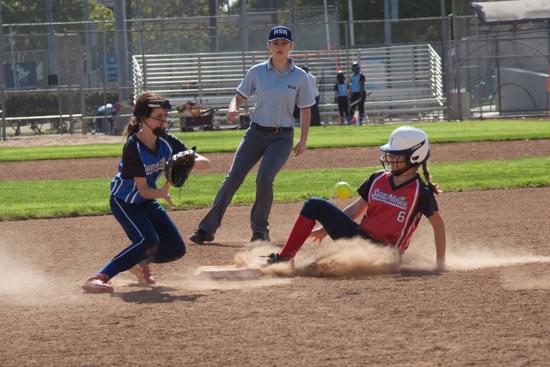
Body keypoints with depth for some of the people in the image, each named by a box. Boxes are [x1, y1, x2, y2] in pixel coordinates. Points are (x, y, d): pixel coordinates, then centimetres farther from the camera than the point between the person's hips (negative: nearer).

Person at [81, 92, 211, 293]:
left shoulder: (166, 142, -10)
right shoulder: (133, 147, -27)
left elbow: (205, 162, -11)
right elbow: (142, 189, -27)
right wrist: (160, 193, -48)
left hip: (147, 201, 7)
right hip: (124, 201, -7)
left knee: (176, 249, 0)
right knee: (149, 242, -29)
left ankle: (138, 262, 27)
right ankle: (97, 279, -32)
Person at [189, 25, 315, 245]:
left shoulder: (299, 77, -1)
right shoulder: (257, 72, 1)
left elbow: (305, 110, 6)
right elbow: (239, 97, 6)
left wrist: (303, 140, 2)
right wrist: (233, 110, -16)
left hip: (282, 137, -2)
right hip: (256, 134, 2)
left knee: (264, 179, -21)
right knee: (232, 179, -8)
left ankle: (260, 229, 0)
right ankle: (207, 228, -4)